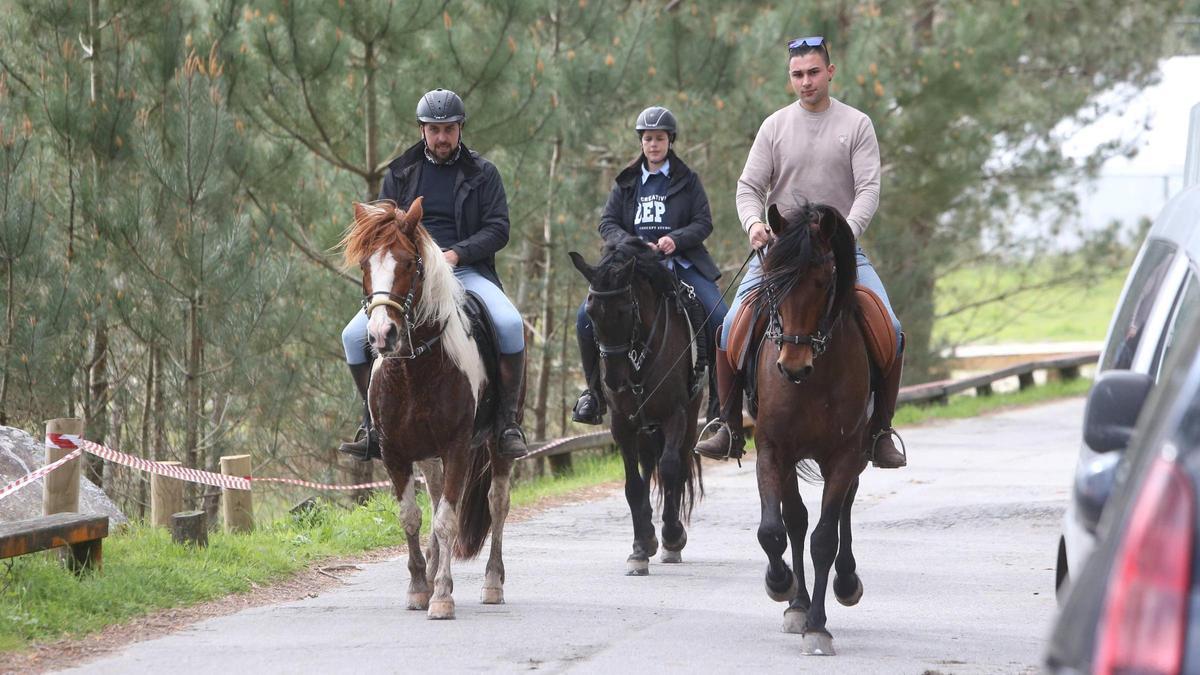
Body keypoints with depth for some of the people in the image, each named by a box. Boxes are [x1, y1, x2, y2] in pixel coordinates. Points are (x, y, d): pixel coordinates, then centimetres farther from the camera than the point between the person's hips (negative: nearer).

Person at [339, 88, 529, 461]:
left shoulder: (482, 173, 7)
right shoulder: (401, 173, 12)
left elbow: (498, 229, 0)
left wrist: (456, 253, -16)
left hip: (467, 272, -2)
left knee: (510, 325, -31)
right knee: (355, 335, -17)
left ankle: (509, 421, -18)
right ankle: (373, 425, -3)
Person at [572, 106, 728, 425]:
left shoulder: (687, 180, 9)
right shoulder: (626, 182, 14)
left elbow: (703, 223, 2)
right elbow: (607, 223, 7)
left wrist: (676, 239, -17)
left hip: (681, 263, -1)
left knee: (719, 318, -21)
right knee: (586, 317, -16)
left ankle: (719, 399, -10)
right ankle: (594, 390, 1)